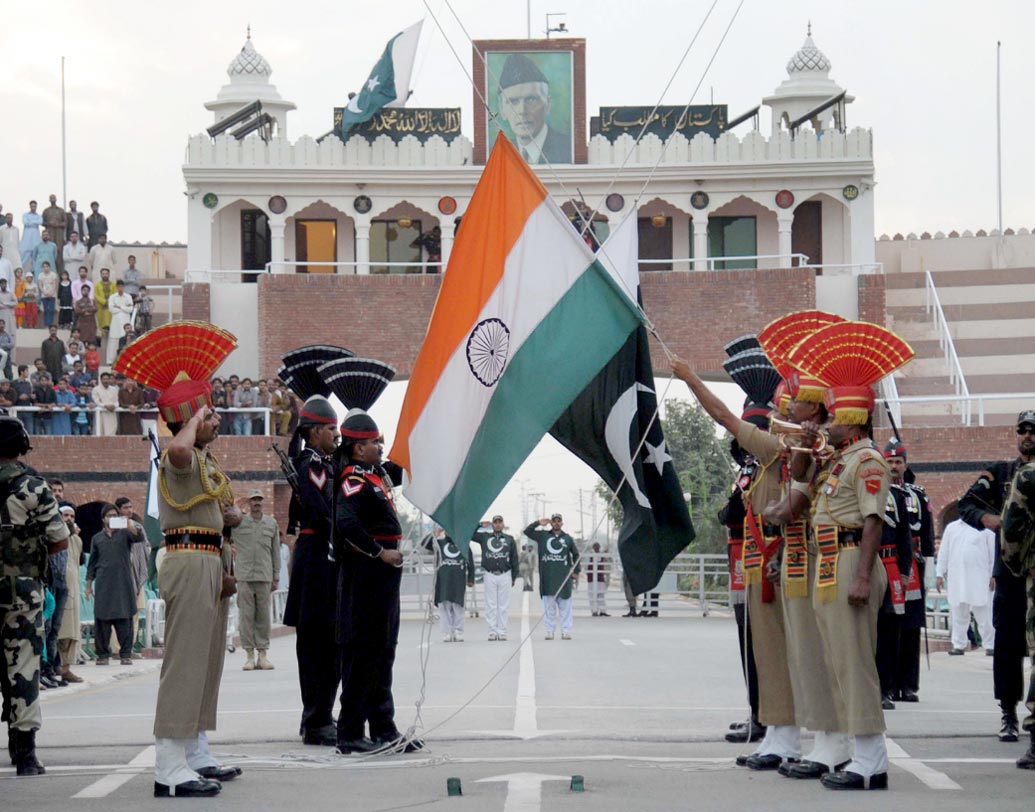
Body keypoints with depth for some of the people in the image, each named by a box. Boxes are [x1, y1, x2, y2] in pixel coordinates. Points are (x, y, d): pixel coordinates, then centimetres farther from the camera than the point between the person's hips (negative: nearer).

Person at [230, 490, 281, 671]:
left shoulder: (272, 524, 10)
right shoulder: (238, 523, 4)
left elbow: (276, 552, 13)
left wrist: (275, 577, 11)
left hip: (264, 577, 1)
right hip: (244, 576, -1)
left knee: (263, 615, 1)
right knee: (246, 615, -2)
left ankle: (263, 654, 6)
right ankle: (250, 654, 1)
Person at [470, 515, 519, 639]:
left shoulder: (509, 539, 9)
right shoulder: (484, 537, 8)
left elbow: (514, 559, 10)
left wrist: (513, 577, 5)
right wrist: (480, 525, 0)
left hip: (505, 575, 0)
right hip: (489, 575, 0)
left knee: (503, 606, 1)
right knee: (491, 605, 0)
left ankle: (502, 631, 4)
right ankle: (492, 631, 3)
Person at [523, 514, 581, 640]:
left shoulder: (568, 538, 11)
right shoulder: (542, 536, 10)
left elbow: (575, 555, 18)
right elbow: (527, 531, 8)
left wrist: (576, 571, 12)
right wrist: (539, 523, -1)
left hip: (564, 576, 0)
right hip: (547, 576, 0)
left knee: (565, 606, 0)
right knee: (549, 606, 2)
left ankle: (566, 631, 3)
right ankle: (549, 631, 7)